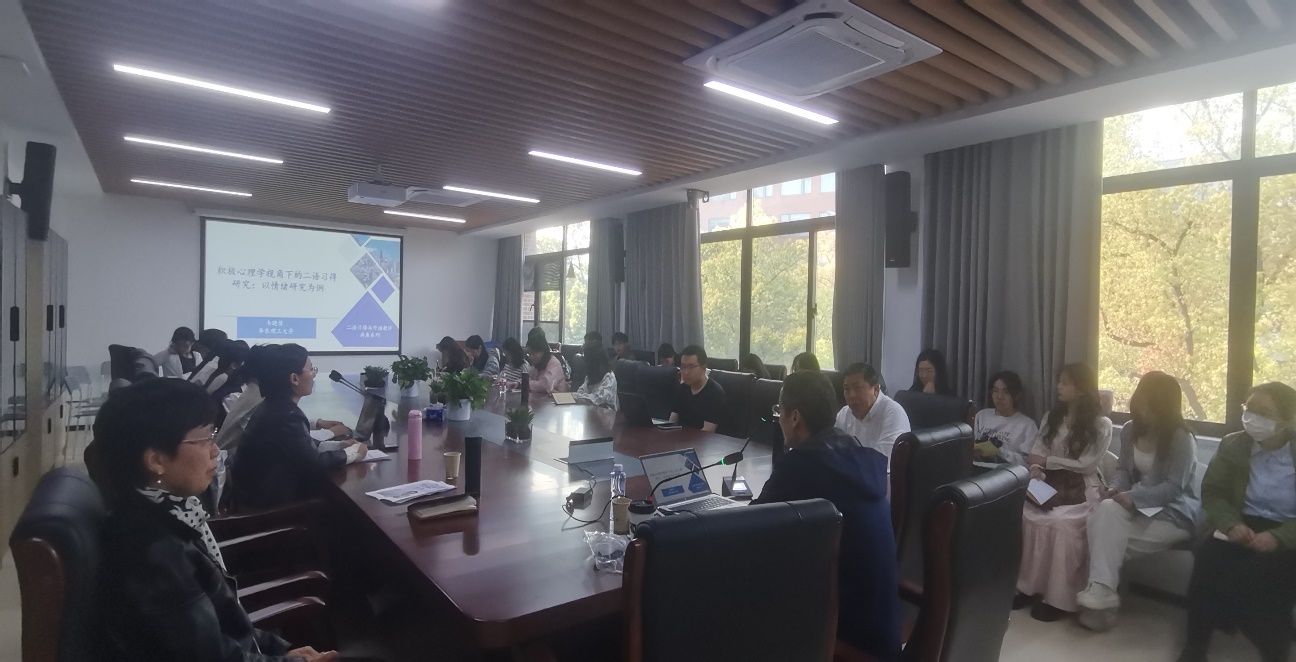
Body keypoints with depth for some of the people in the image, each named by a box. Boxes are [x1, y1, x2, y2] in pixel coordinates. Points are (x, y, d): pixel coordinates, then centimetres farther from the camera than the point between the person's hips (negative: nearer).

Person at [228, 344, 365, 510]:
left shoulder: (275, 407, 3)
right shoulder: (286, 415, -25)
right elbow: (314, 463, -24)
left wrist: (336, 445, 5)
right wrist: (352, 453, -11)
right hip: (265, 501, -8)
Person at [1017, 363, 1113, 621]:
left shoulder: (1101, 425, 1)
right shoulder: (1051, 418, 15)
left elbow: (1085, 465, -7)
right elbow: (1036, 455, 6)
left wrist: (1047, 461, -9)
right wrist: (1035, 475, -13)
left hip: (1081, 491, -3)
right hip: (1050, 486, 4)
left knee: (1062, 523, -33)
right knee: (1027, 515, -27)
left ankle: (1058, 597, -20)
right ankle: (1028, 586, -17)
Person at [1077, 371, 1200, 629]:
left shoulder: (1181, 439, -11)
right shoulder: (1130, 430, 7)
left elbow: (1174, 488, -17)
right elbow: (1123, 470, 12)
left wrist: (1134, 497, -28)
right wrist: (1115, 489, -10)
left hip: (1173, 512, -5)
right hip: (1136, 504, 5)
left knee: (1109, 535, -29)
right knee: (1106, 512, -29)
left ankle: (1101, 595, -16)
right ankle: (1100, 594, -30)